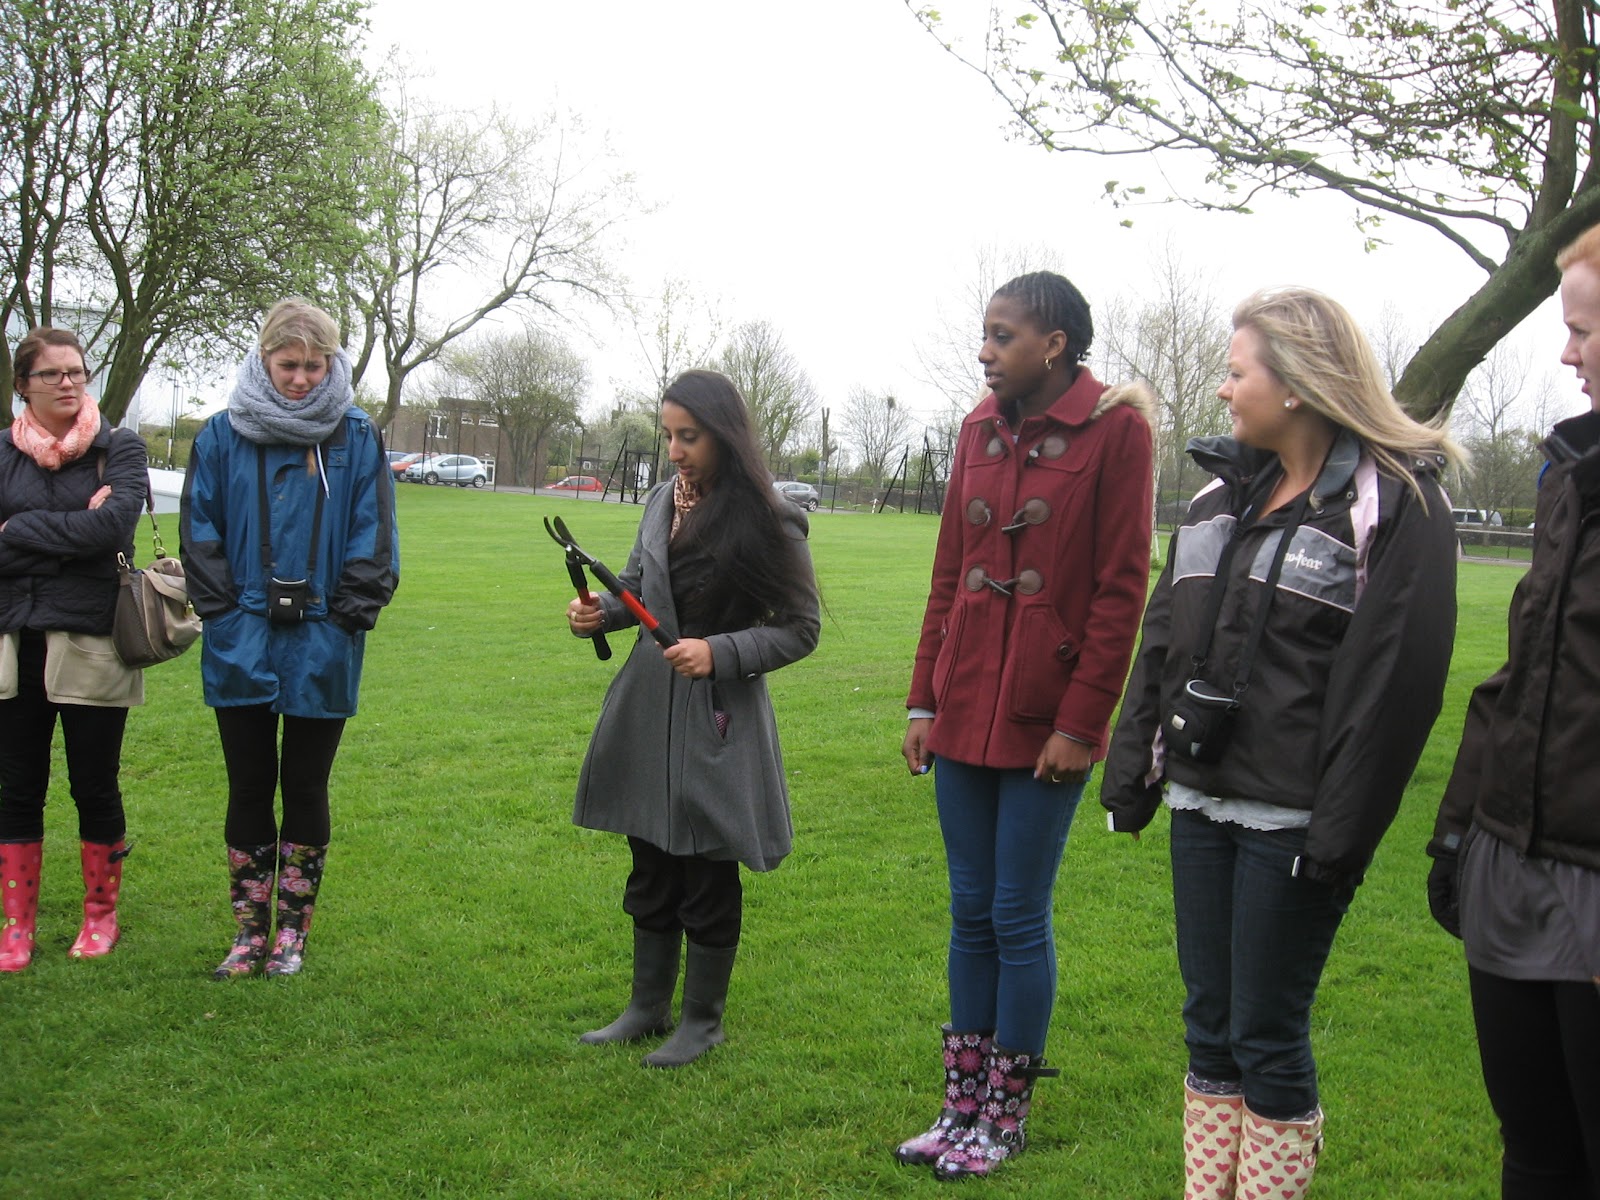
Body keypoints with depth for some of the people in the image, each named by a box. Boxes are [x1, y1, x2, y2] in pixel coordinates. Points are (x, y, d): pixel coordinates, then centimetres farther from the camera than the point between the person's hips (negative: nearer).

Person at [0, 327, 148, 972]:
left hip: (91, 645, -2)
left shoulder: (120, 447, -1)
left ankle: (101, 914, 25)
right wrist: (74, 528, -16)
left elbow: (113, 526, -18)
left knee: (96, 787, 7)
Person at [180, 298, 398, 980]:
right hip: (242, 648, 1)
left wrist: (347, 620, -5)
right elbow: (200, 534, 4)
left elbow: (373, 541, 1)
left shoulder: (356, 439, 0)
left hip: (320, 649, -1)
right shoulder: (224, 436, 2)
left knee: (306, 789, 8)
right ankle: (250, 931, 20)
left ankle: (292, 933, 20)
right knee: (249, 787, 8)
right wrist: (225, 614, -3)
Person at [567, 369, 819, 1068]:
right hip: (649, 708, 6)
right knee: (651, 870, 16)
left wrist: (720, 653, -20)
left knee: (708, 878, 6)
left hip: (719, 719, -6)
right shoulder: (662, 501, 5)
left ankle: (702, 1022, 23)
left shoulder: (768, 522, -13)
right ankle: (648, 1007, 31)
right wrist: (601, 612, -2)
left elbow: (800, 628, -9)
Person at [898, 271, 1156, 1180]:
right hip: (965, 712, 6)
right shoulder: (981, 429, 9)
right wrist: (925, 701, 10)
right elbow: (948, 575, 12)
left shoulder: (1115, 428, -8)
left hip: (1046, 721, -6)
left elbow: (1122, 589, -11)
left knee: (1019, 917, 3)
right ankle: (964, 1104, 23)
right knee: (971, 911, 12)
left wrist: (1081, 722, -13)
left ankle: (1006, 1115, 18)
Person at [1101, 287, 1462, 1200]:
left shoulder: (1398, 503, -10)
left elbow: (1394, 682, -15)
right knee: (1209, 1026, 14)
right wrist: (1135, 772, 9)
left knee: (1269, 1036, 3)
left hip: (1289, 821, -7)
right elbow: (1164, 641, 14)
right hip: (1203, 804, 7)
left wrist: (1342, 832, -18)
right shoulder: (1224, 492, 12)